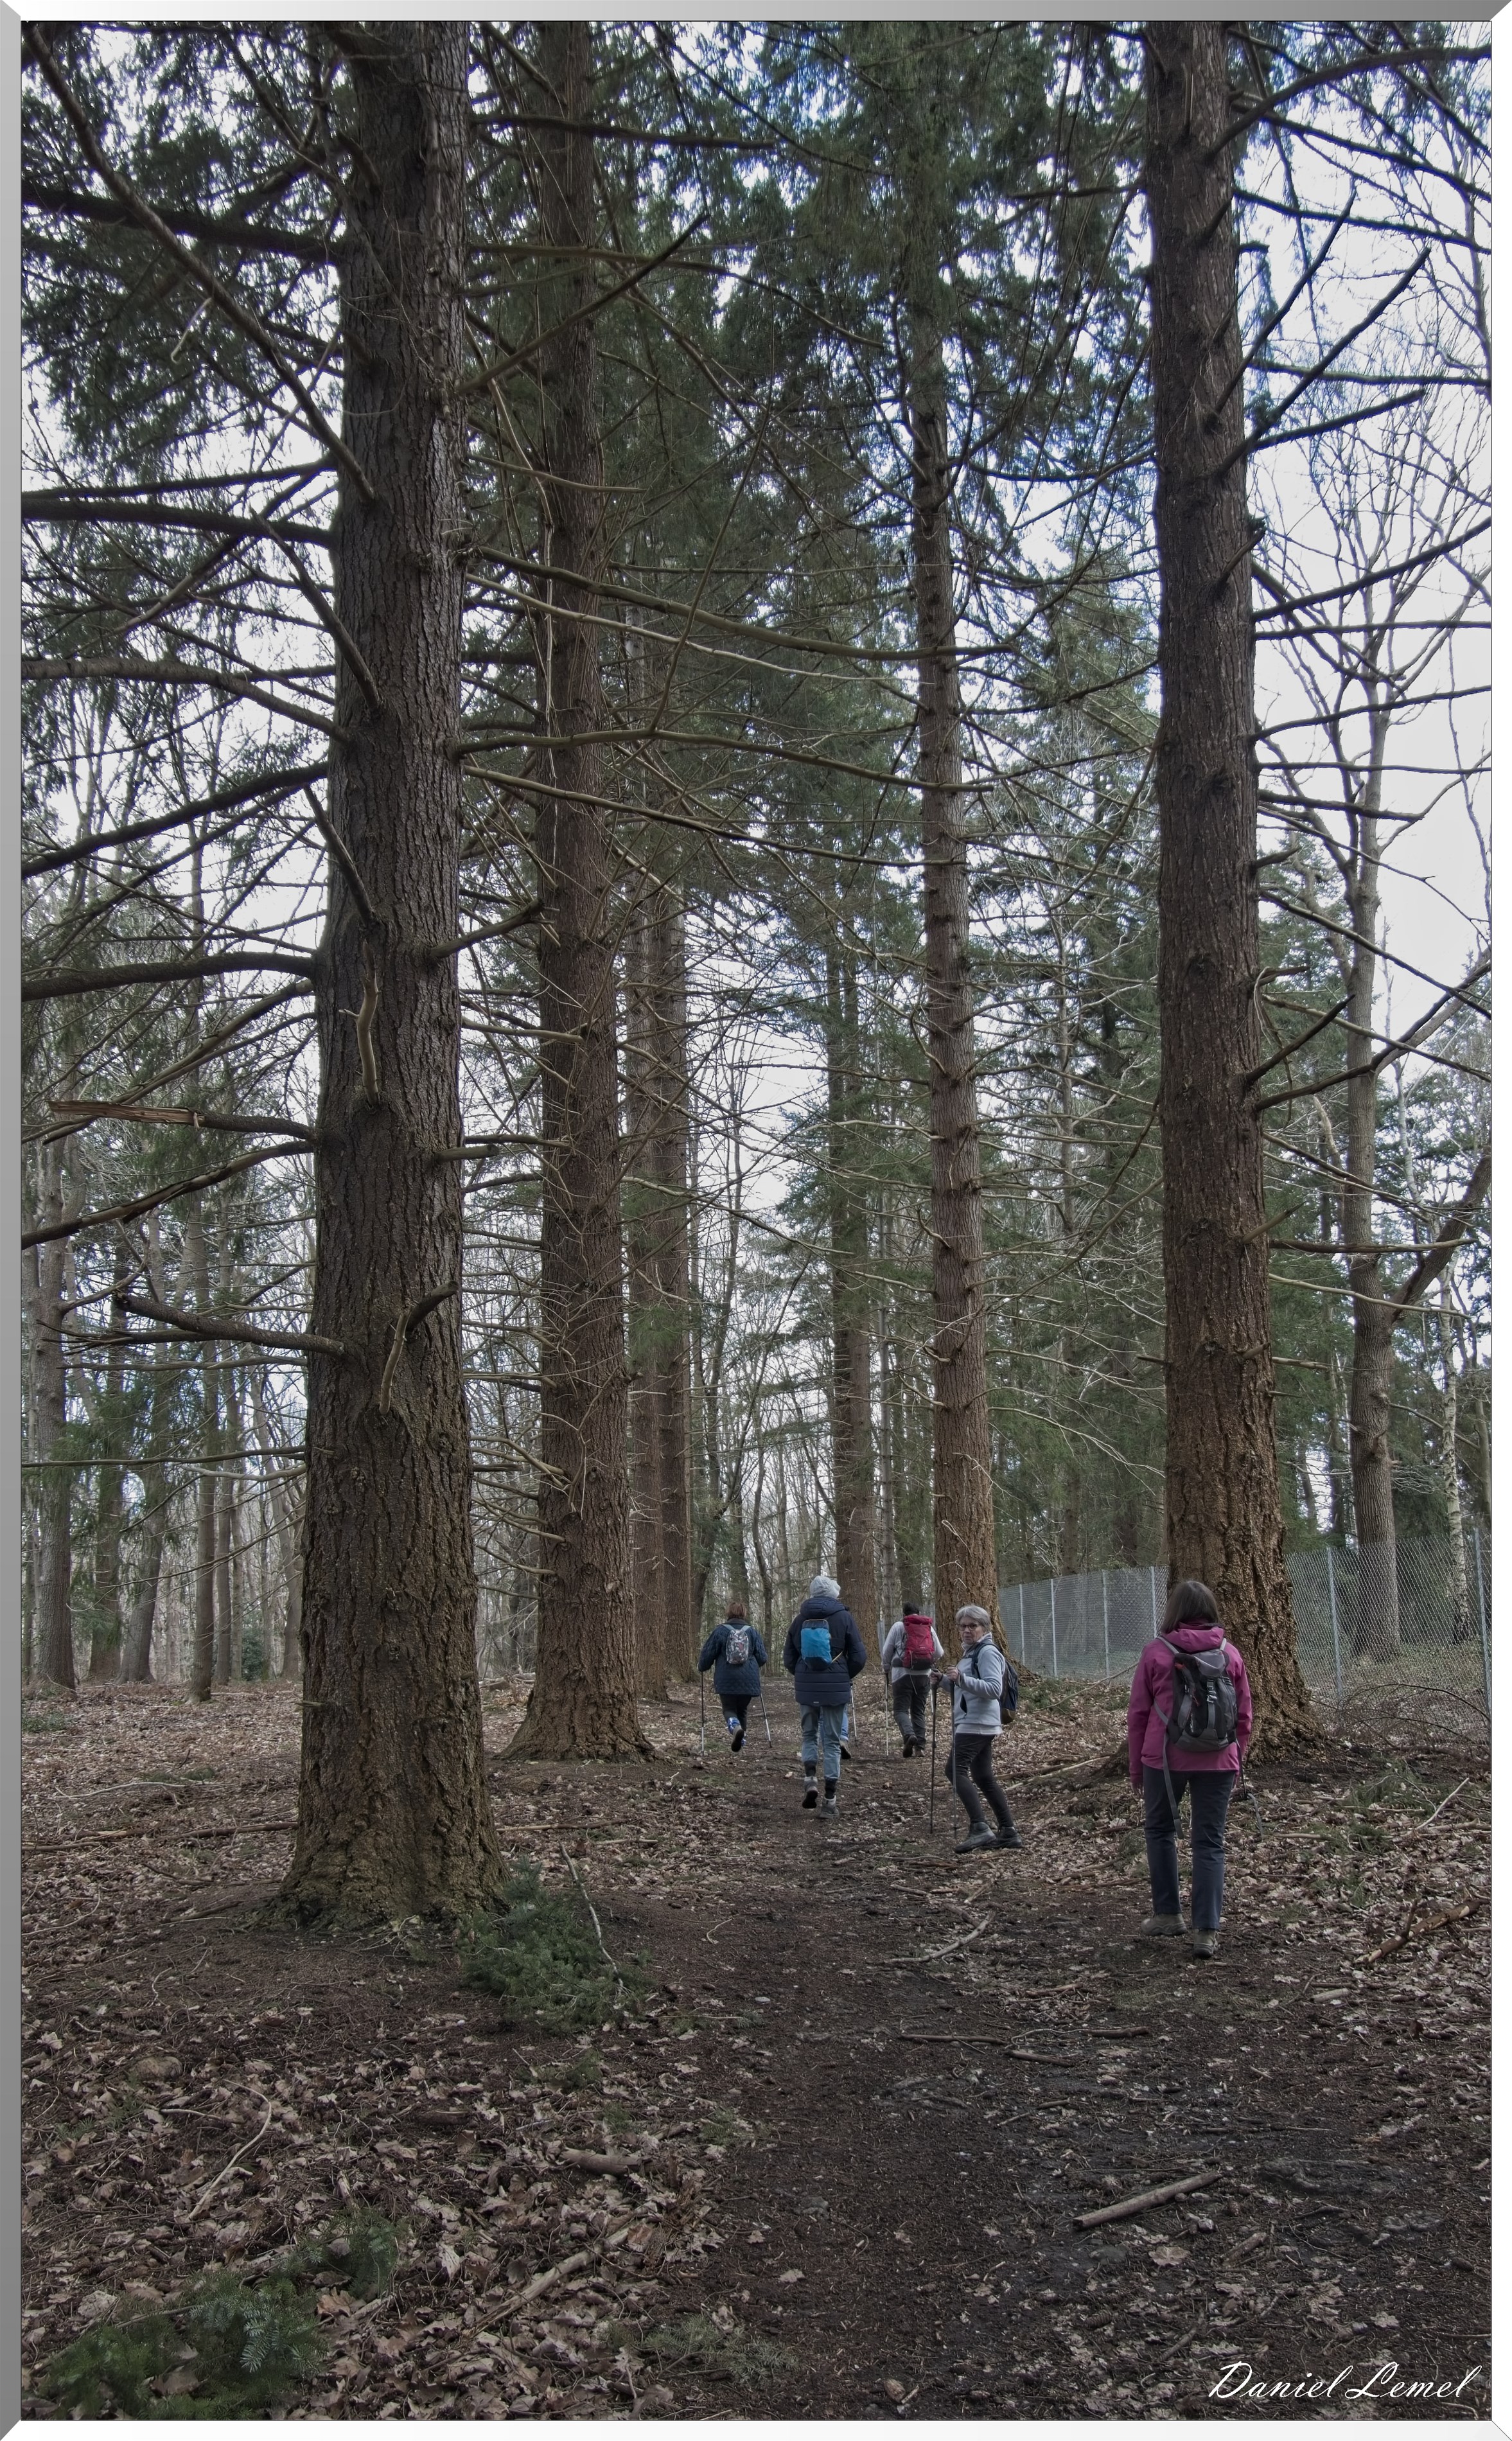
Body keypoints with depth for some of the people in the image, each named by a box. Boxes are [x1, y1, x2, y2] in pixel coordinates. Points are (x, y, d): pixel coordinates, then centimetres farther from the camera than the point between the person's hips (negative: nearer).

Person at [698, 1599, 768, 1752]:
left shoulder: (720, 1631, -1)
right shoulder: (753, 1632, 4)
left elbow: (707, 1656, 0)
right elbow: (762, 1658, 4)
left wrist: (702, 1667, 22)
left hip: (726, 1681, -2)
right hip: (749, 1681, 2)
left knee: (729, 1709, 9)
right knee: (742, 1710, 19)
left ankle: (735, 1727, -23)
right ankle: (739, 1742, 15)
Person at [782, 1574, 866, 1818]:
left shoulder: (801, 1619, 3)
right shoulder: (844, 1618, -4)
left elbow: (788, 1658, 6)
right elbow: (859, 1658, -6)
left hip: (806, 1688, 2)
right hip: (836, 1689, -2)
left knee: (810, 1734, 20)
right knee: (832, 1741, 5)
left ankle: (810, 1778, -2)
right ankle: (830, 1800, 5)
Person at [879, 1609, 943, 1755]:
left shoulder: (898, 1626, 4)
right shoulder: (929, 1627, 13)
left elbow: (887, 1651, 6)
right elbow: (939, 1653, 17)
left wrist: (887, 1668, 23)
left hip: (903, 1673, -3)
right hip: (924, 1674, 3)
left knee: (900, 1709, -1)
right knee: (919, 1711, 12)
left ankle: (909, 1735, -27)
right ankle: (920, 1746, 5)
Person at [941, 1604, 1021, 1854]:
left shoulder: (988, 1652, -10)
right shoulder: (970, 1652, 21)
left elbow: (994, 1688, -22)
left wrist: (961, 1678, -31)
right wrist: (945, 1679, 12)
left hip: (979, 1723, -11)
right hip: (971, 1723, 11)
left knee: (955, 1770, -19)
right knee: (984, 1778, 12)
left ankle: (979, 1829, -24)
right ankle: (1008, 1833, 15)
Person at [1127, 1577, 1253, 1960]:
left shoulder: (1156, 1653, -5)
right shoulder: (1230, 1655, 2)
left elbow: (1138, 1713, 0)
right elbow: (1245, 1716, 8)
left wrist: (1135, 1766, 10)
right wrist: (1236, 1760, 20)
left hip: (1164, 1758, -1)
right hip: (1217, 1762, 2)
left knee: (1159, 1829, 20)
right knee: (1209, 1843, 6)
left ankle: (1168, 1912, 23)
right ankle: (1206, 1932, 2)